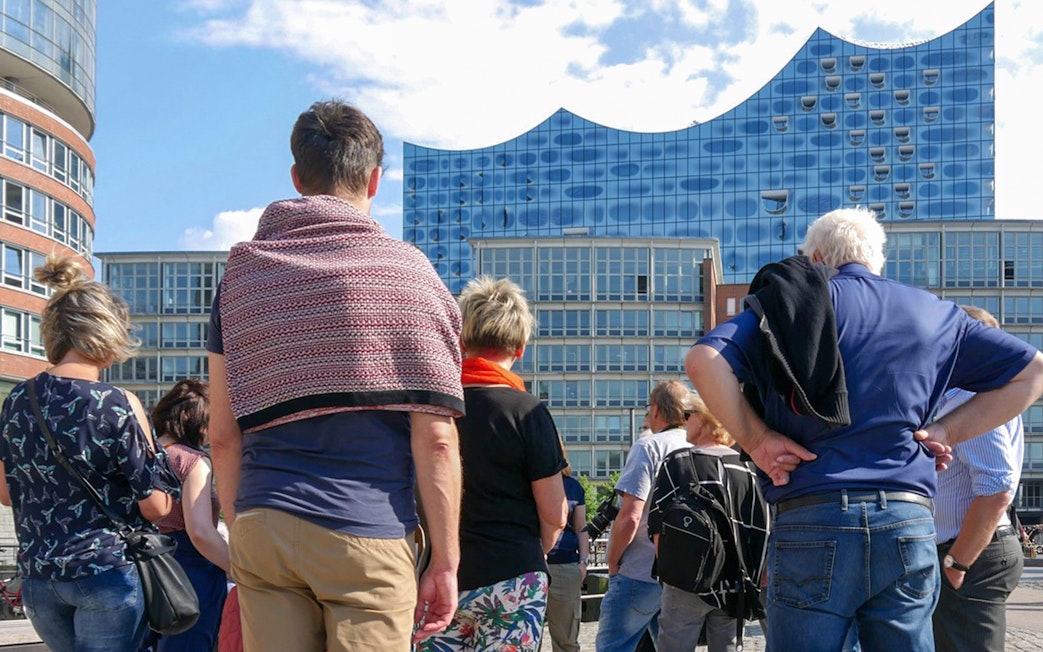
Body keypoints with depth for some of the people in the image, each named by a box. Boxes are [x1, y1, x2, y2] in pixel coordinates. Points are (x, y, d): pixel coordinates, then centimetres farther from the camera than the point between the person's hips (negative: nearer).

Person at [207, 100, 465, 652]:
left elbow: (222, 434, 8)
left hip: (261, 531, 3)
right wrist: (445, 560, 0)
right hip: (367, 534, -3)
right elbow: (434, 436, -6)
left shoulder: (242, 273, 9)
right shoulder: (405, 271, -1)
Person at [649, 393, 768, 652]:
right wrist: (751, 578, 12)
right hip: (733, 586, 5)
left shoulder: (678, 462, -7)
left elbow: (659, 526, -10)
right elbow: (760, 528, 6)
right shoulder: (745, 468, 6)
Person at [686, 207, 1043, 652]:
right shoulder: (934, 313, 16)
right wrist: (946, 432, 12)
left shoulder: (792, 302, 6)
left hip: (810, 520, -2)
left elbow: (703, 360, -9)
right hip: (909, 527, 3)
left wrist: (755, 440, -3)